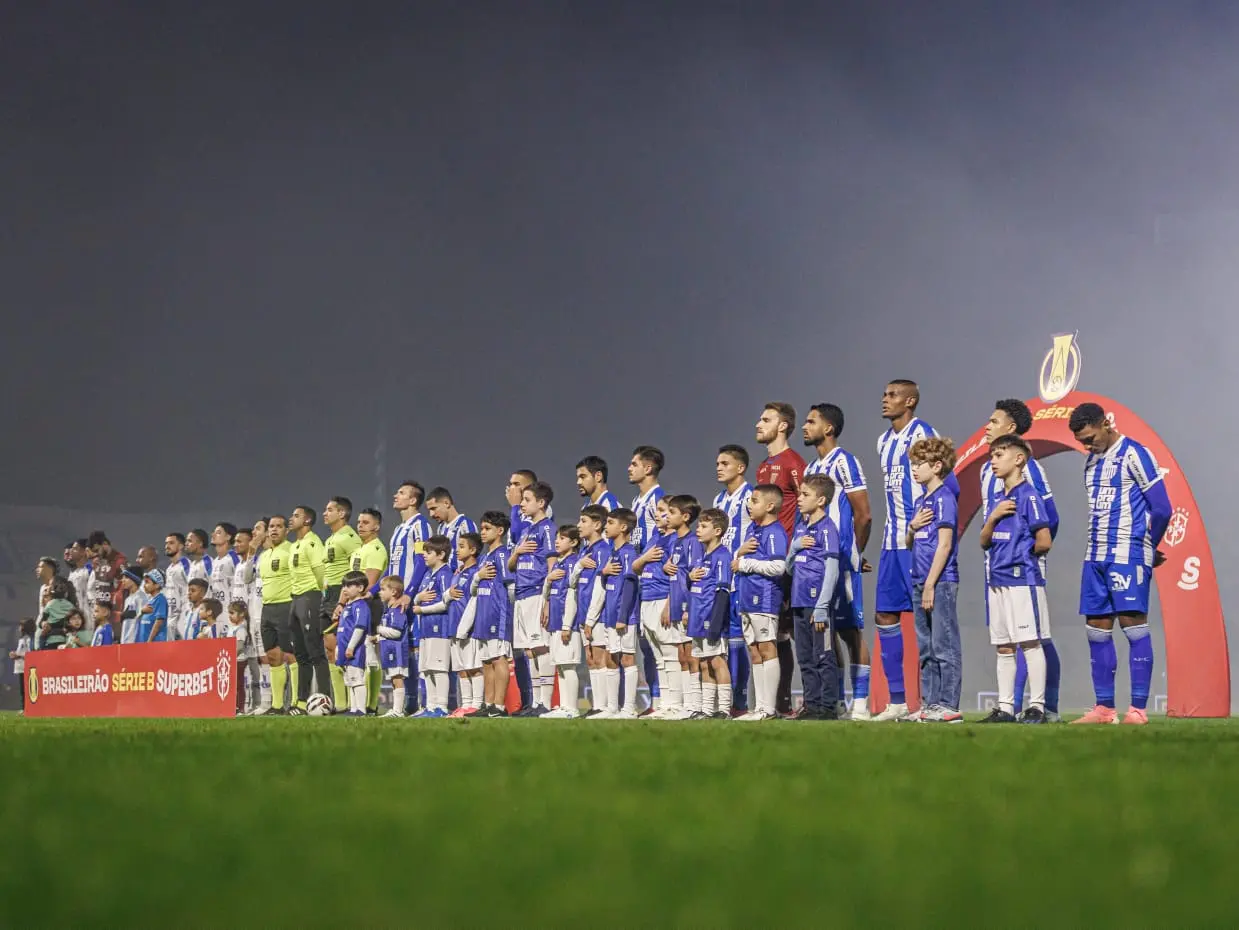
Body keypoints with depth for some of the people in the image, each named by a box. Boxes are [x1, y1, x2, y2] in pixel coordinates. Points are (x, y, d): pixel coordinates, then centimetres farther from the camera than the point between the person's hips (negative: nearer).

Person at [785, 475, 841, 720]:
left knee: (823, 656, -4)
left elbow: (832, 570, -14)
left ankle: (828, 706, 0)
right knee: (805, 658, 12)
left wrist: (822, 607, -19)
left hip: (817, 603, -9)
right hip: (799, 603, 9)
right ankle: (812, 704, 17)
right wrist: (795, 546, -2)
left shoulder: (826, 528, -9)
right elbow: (789, 568, 19)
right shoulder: (800, 527, 16)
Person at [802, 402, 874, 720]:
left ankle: (860, 703, -5)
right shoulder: (810, 468, 18)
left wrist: (854, 555, -2)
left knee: (850, 629, -7)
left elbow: (863, 515, -10)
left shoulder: (844, 462, -8)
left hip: (841, 559, -8)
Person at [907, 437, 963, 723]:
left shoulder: (944, 499, -10)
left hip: (940, 581, -9)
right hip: (921, 581, 9)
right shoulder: (922, 500, 17)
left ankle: (948, 705, -6)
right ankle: (929, 703, 16)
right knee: (926, 648, 11)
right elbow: (909, 543, 22)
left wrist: (930, 584, -17)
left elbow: (945, 544, -15)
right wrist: (913, 526, -1)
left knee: (944, 646, -7)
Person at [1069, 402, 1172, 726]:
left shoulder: (1134, 455, -7)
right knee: (1097, 628, 5)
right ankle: (1104, 708, 10)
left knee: (1133, 623, -9)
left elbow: (1161, 509, -8)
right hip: (1096, 557, 8)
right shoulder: (1092, 461, 15)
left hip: (1128, 556, -8)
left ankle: (1139, 708, -9)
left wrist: (1149, 549, 5)